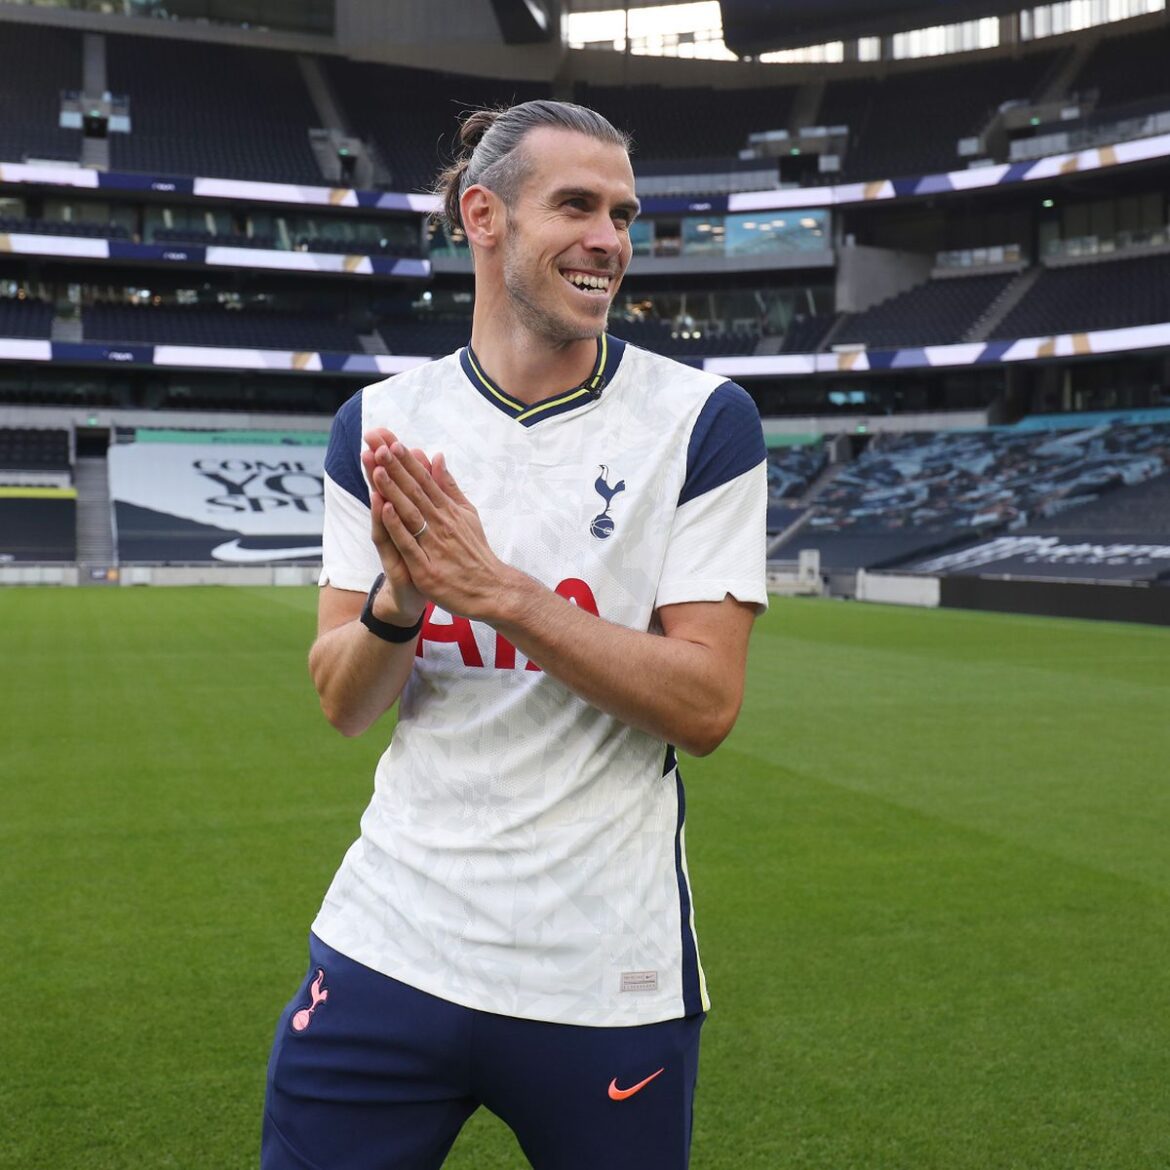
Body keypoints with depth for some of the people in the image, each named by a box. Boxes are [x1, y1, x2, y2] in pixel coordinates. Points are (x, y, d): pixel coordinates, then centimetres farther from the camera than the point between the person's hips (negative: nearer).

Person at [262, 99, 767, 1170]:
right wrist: (397, 599, -18)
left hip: (607, 975, -2)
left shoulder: (703, 420, -6)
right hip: (389, 948, 2)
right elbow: (343, 706, 3)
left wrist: (498, 590, -21)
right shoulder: (383, 424, 2)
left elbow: (707, 705, -12)